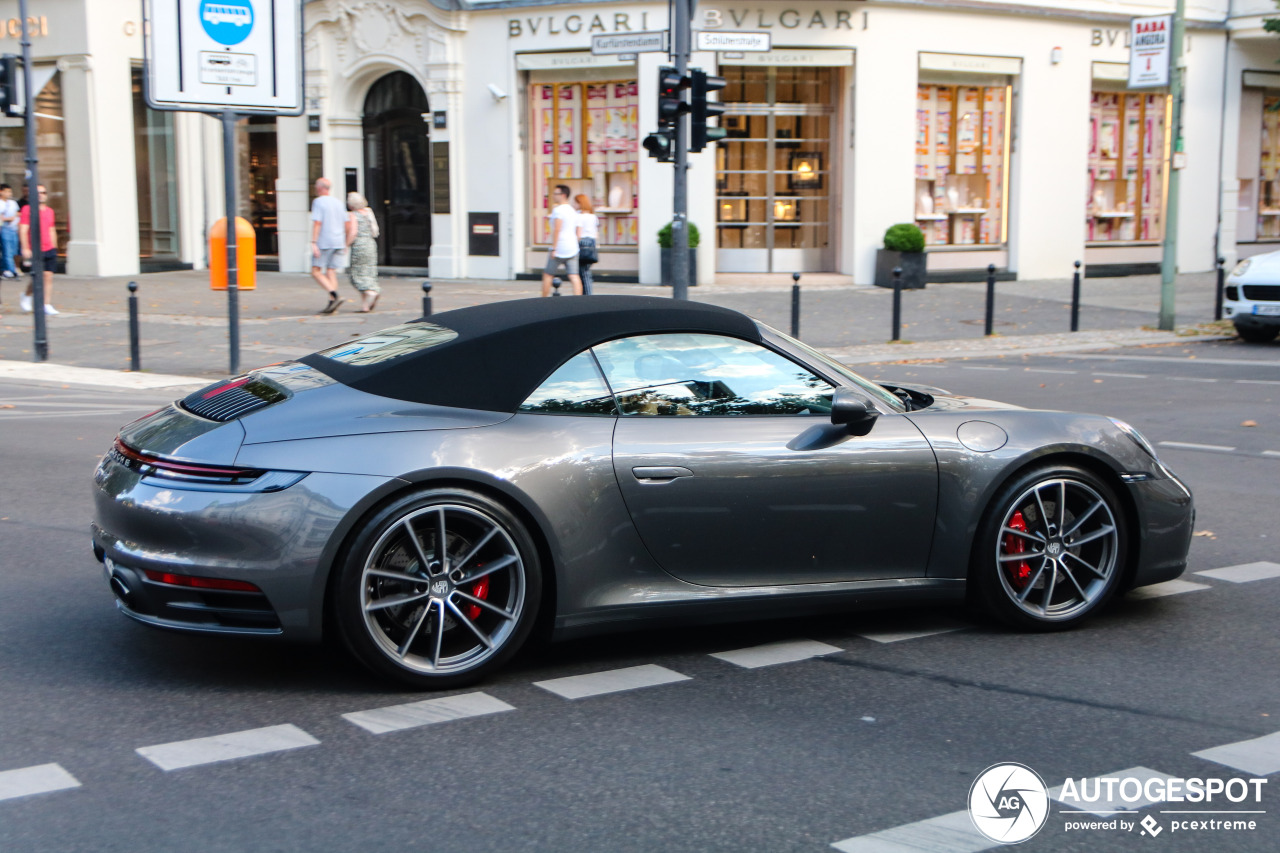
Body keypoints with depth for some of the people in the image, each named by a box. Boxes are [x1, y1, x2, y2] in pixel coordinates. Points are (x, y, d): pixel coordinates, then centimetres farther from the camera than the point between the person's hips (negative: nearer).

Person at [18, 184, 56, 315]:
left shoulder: (49, 211, 15)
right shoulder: (27, 209, -2)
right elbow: (23, 230, -7)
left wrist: (54, 248, 20)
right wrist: (25, 248, -14)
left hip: (49, 250, 5)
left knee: (48, 276, -2)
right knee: (37, 278, -3)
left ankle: (47, 305, 1)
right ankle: (26, 296, 25)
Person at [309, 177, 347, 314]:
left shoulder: (318, 202, -6)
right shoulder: (338, 203, 14)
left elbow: (317, 223, -15)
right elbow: (345, 224, 16)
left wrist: (313, 242, -18)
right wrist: (345, 244, 23)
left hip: (324, 242, -7)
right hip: (338, 242, 7)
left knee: (316, 272, -3)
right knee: (331, 272, 6)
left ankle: (335, 296, -19)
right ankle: (331, 303, -3)